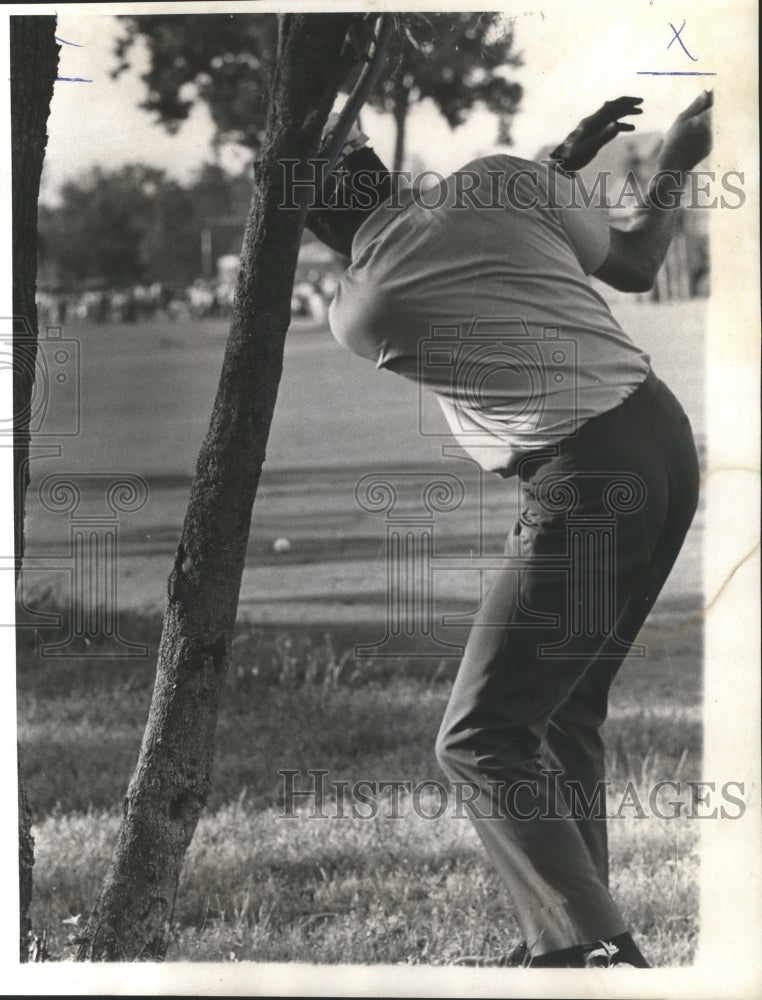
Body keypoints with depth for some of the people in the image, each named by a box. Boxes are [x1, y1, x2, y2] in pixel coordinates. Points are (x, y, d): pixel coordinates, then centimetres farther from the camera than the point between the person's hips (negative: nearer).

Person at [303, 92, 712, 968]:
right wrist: (676, 159, 31)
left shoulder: (355, 312, -2)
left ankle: (595, 951, -18)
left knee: (479, 740, -5)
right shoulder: (496, 178, 4)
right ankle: (578, 938, 20)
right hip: (662, 432, 7)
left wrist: (562, 163, 23)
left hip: (586, 477, -7)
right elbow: (633, 266, 16)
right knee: (565, 714, 18)